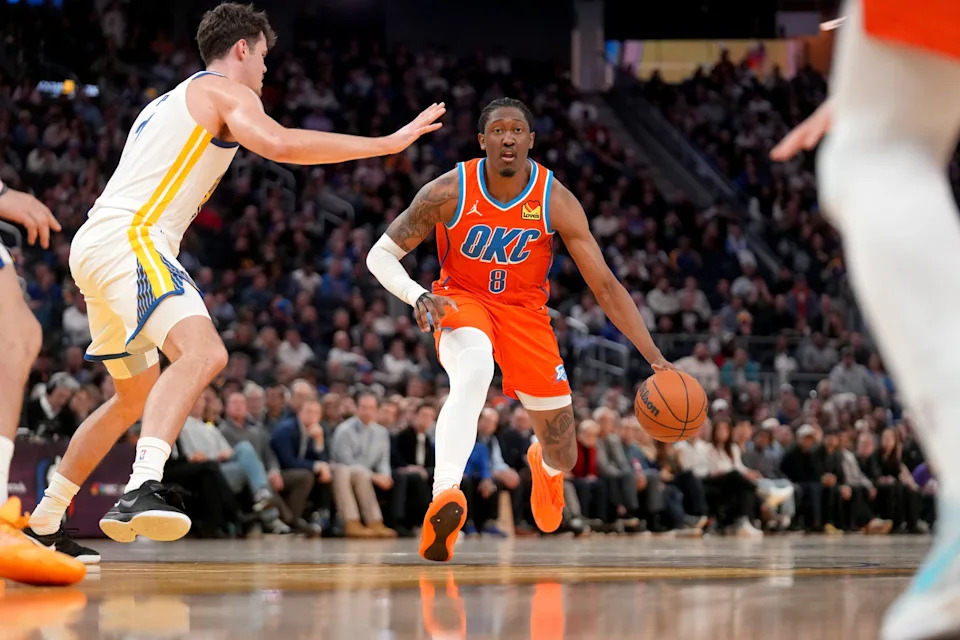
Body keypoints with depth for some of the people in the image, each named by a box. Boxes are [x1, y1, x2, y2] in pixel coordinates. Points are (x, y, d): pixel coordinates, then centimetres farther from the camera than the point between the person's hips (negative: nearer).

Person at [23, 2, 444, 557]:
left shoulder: (170, 102, 29)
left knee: (137, 396, 23)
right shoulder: (225, 90, 0)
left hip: (96, 246, 10)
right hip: (128, 240, -10)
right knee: (204, 352, -29)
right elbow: (280, 144, -18)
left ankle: (44, 522, 30)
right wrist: (388, 143, -17)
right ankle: (142, 489, -48)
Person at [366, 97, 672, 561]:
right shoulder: (449, 192, -20)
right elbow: (381, 254, -11)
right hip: (462, 299, -2)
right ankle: (444, 498, -52)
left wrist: (655, 359, -21)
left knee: (563, 457, 3)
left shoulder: (556, 201, -18)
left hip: (524, 309, 2)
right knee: (474, 372, -40)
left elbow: (605, 285, -15)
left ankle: (542, 464, 45)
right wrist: (418, 296, -31)